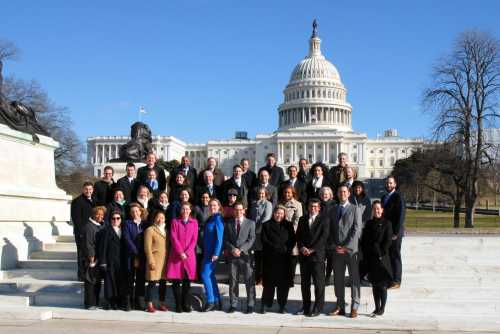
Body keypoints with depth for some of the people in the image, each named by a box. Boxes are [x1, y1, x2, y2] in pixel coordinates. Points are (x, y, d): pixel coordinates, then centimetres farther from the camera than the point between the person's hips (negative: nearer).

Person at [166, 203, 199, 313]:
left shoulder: (194, 222, 9)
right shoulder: (175, 221, 6)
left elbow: (194, 239, 3)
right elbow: (173, 238, -2)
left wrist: (187, 253, -9)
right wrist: (180, 253, -11)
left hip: (189, 255, 1)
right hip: (176, 255, -1)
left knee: (187, 281, 3)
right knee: (176, 281, -1)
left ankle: (186, 304, 12)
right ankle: (178, 305, 6)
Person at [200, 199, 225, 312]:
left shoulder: (218, 219, -12)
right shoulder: (210, 219, 13)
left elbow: (220, 237, -16)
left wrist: (216, 253, -19)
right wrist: (204, 251, 14)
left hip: (213, 252, -9)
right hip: (207, 252, 9)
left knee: (205, 275, -10)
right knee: (210, 276, 10)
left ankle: (210, 301, -2)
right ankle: (217, 302, 16)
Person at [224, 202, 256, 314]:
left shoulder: (250, 223, 6)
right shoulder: (228, 224, 13)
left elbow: (251, 239, -2)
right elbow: (225, 239, 7)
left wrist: (240, 249, -13)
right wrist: (232, 249, -10)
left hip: (245, 255, -2)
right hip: (232, 256, 2)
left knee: (249, 281, -1)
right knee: (233, 281, 4)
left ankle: (250, 305, 5)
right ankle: (233, 304, 12)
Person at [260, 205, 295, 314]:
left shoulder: (288, 225, 13)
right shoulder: (267, 225, 8)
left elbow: (292, 240, 7)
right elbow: (264, 240, 0)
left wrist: (286, 249, -8)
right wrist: (275, 248, -10)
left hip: (284, 258, 2)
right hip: (270, 257, -1)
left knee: (284, 282, 0)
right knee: (269, 282, 0)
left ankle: (282, 306, 8)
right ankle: (265, 305, 7)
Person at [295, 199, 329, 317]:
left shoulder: (323, 220, 2)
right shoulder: (302, 219, 15)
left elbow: (323, 237, -7)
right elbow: (298, 236, 12)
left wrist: (312, 249, -12)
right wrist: (302, 247, -6)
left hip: (317, 255, -4)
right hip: (304, 255, 4)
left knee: (318, 283, -2)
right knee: (304, 282, 7)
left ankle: (317, 308, 5)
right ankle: (306, 307, 16)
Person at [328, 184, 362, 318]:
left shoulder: (355, 209, 2)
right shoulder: (333, 210, 14)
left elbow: (357, 230, -6)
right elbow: (330, 230, 13)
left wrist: (346, 246, -12)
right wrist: (334, 245, -2)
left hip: (351, 249, -4)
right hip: (337, 250, 4)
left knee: (354, 279, 1)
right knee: (338, 279, 6)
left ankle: (354, 307, 6)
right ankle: (340, 306, 14)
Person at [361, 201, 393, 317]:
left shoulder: (386, 223, -3)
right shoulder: (369, 223, 10)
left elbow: (388, 241, -8)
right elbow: (364, 241, 11)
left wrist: (381, 254, -12)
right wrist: (366, 256, 2)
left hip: (382, 258, -5)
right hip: (370, 258, 5)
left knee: (382, 284, 0)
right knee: (374, 285, 10)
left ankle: (382, 309, 8)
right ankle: (377, 308, 17)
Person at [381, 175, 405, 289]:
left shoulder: (398, 197, -11)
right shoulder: (384, 197, 14)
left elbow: (401, 215, -15)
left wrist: (396, 232, -18)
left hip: (395, 232, -7)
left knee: (395, 256, -1)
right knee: (387, 256, 10)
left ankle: (396, 281, 5)